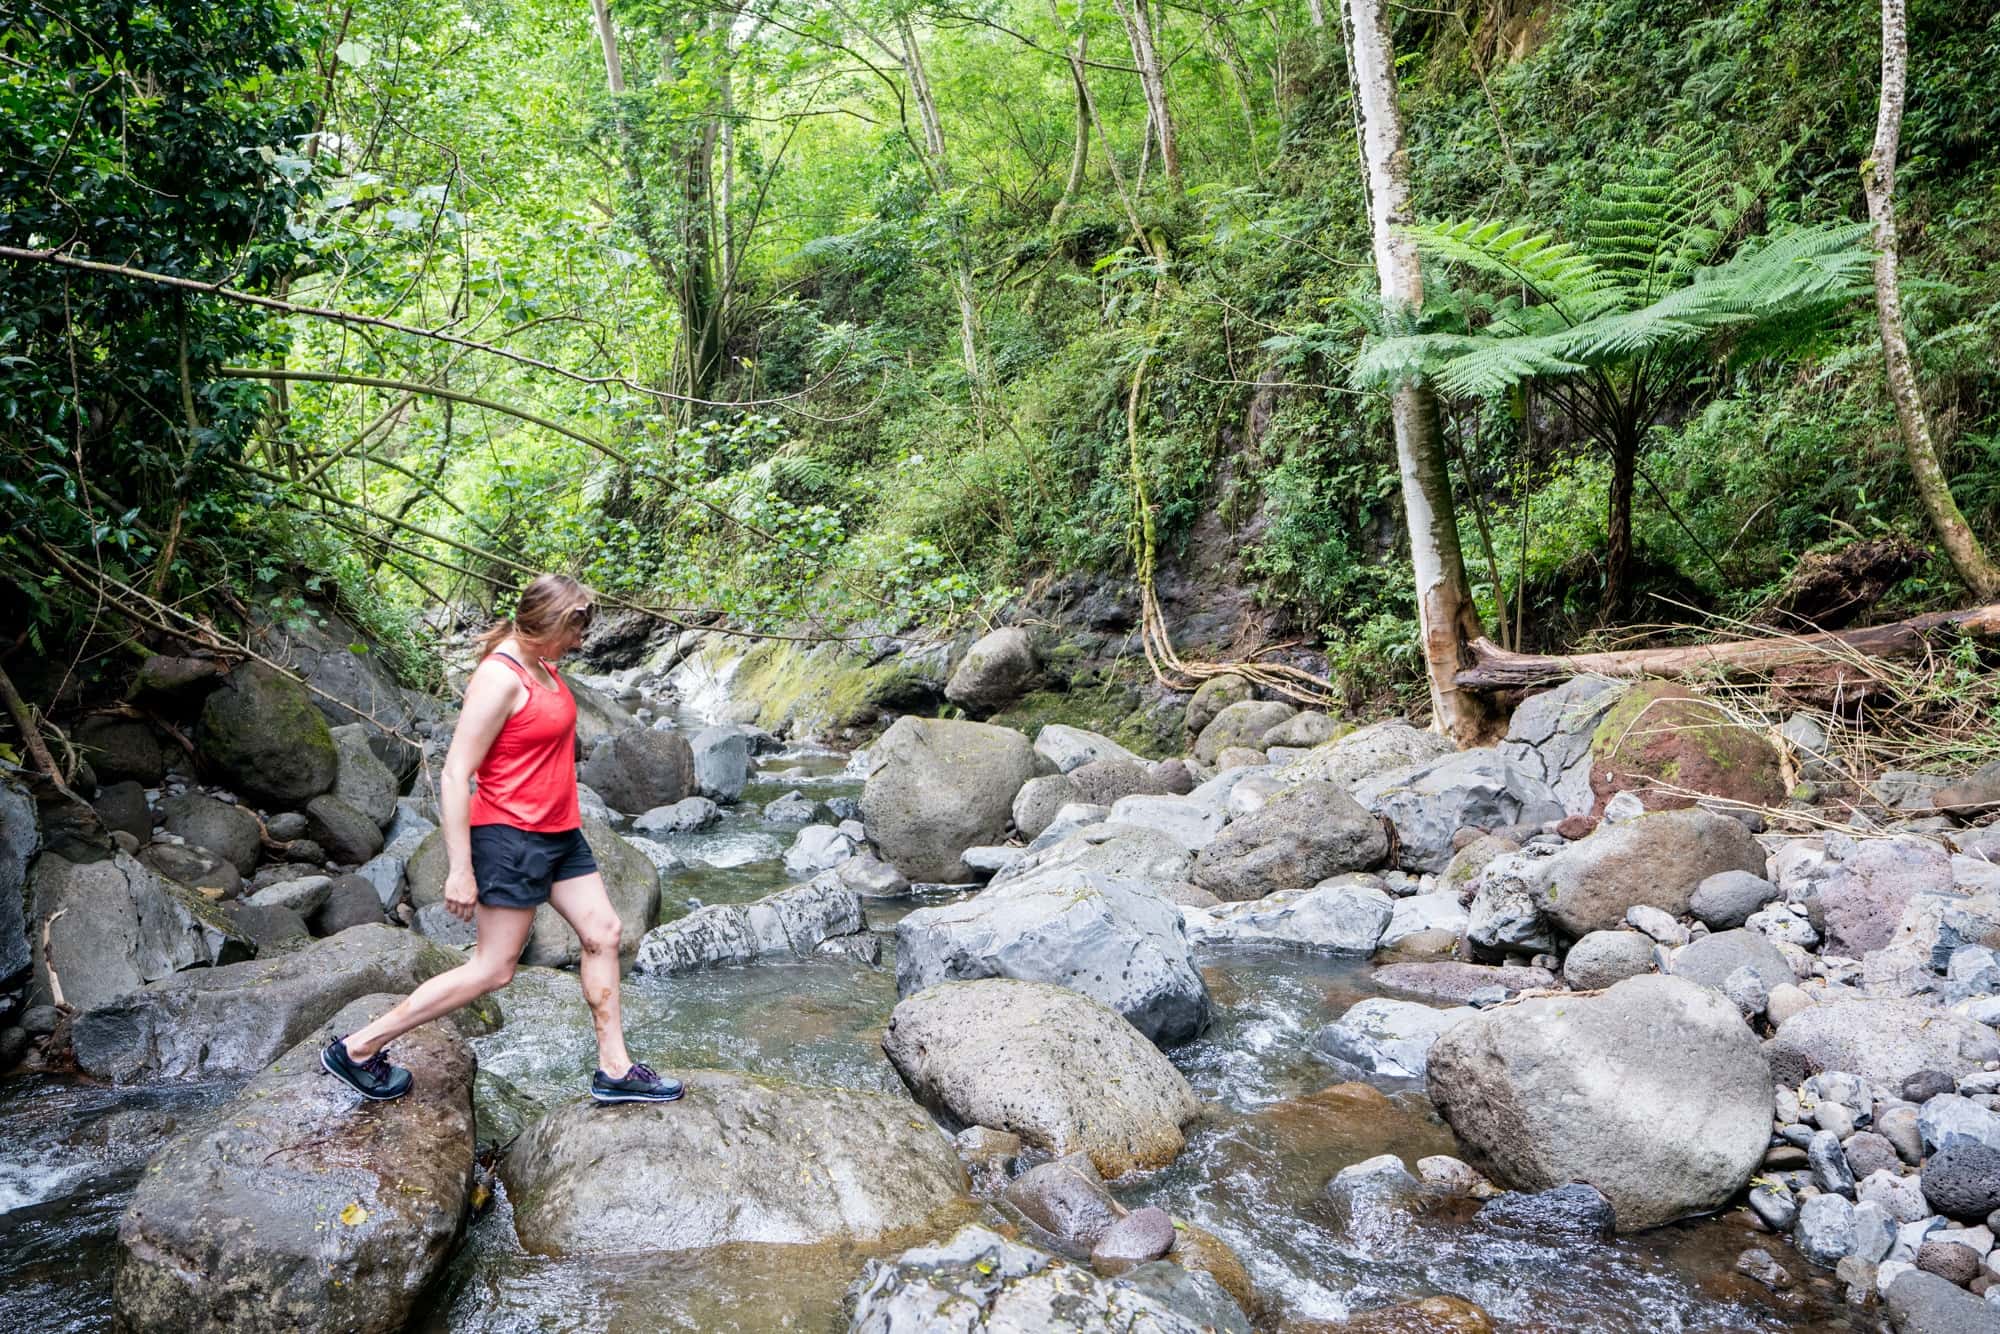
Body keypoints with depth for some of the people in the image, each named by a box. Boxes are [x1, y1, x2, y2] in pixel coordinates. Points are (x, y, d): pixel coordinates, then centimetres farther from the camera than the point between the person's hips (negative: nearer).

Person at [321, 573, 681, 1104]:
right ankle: (356, 1049, 10)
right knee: (492, 970, -2)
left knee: (603, 934, 8)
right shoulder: (500, 678, -20)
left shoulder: (541, 665, 9)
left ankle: (614, 1070, 16)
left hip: (558, 833, 10)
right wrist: (460, 870, -24)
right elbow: (455, 773, -23)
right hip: (510, 838, -9)